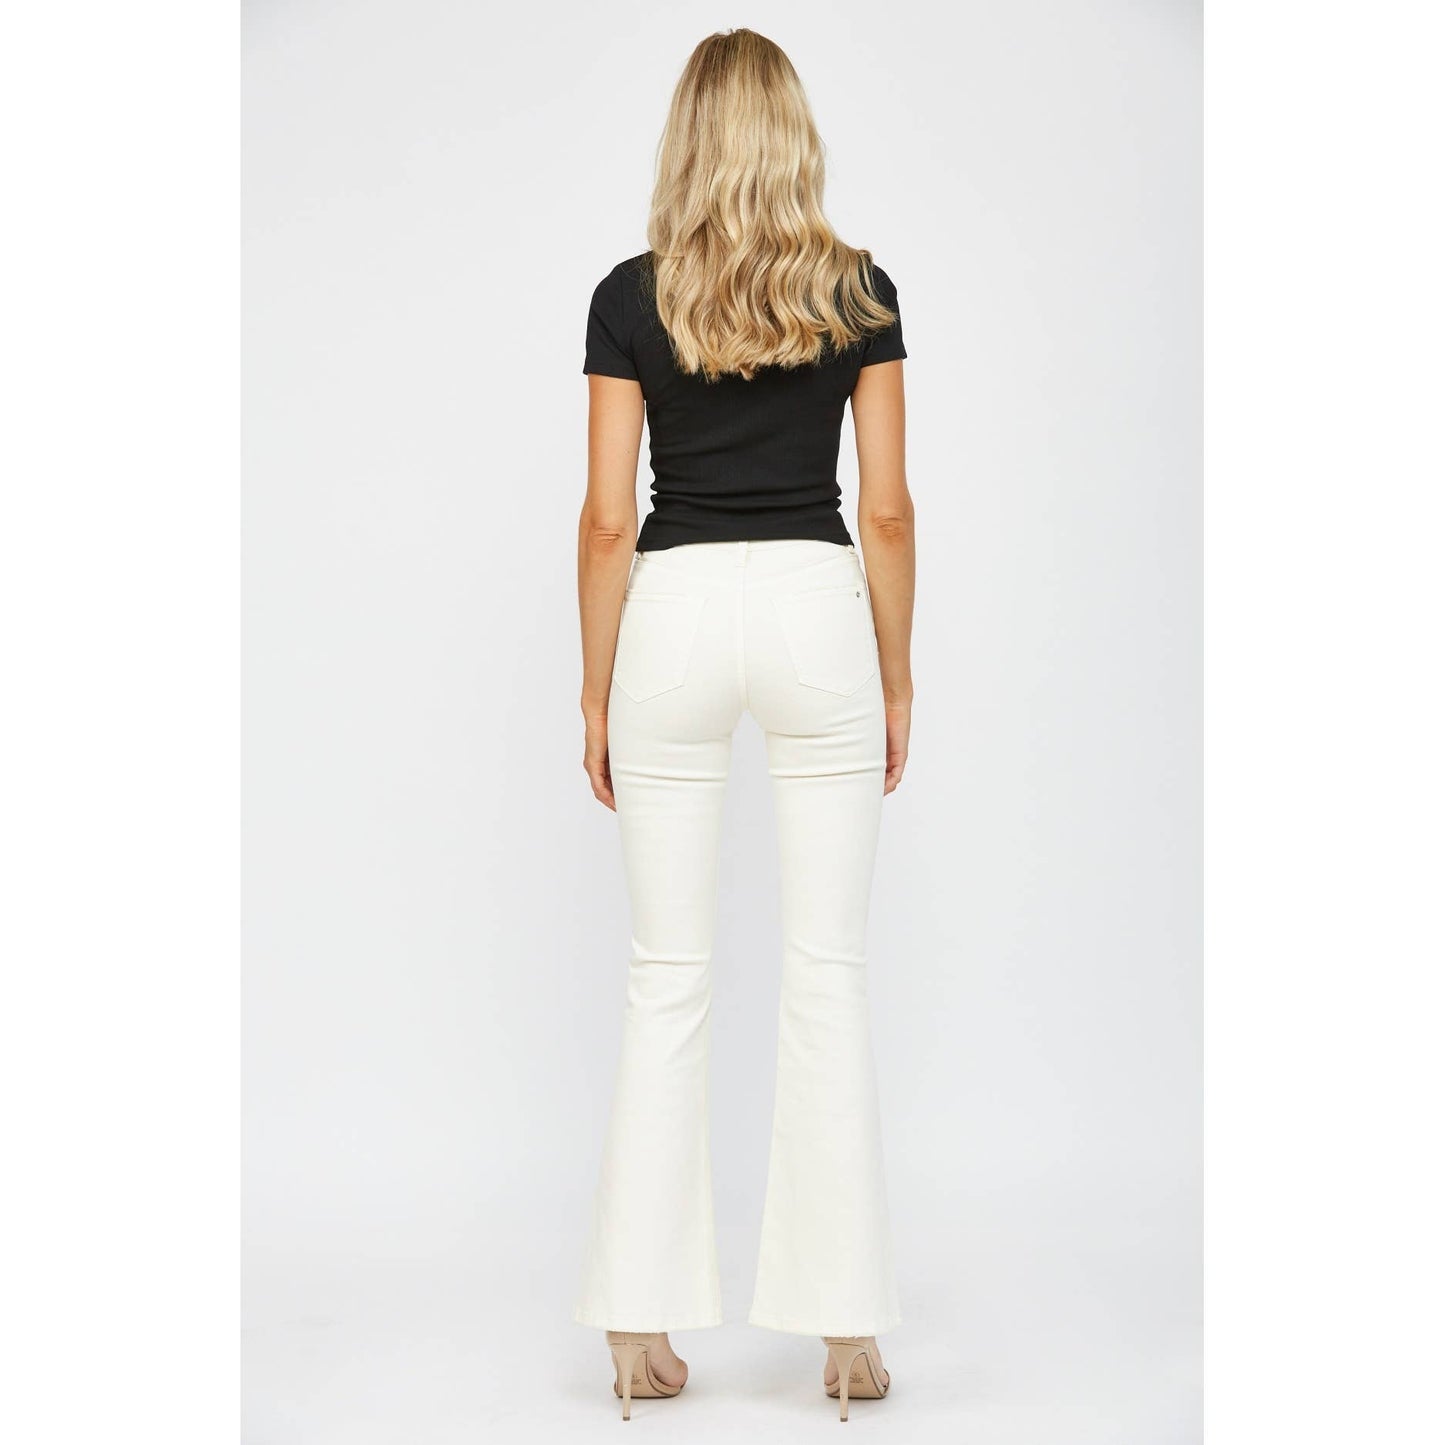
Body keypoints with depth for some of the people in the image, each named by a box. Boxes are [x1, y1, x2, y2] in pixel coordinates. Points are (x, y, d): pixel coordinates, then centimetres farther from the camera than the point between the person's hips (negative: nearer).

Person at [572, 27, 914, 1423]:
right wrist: (896, 679, 9)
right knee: (827, 970, 4)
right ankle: (847, 1321, 9)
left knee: (668, 975, 6)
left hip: (674, 617, 0)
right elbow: (886, 509, 1)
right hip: (818, 612, 0)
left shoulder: (630, 297, -1)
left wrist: (596, 692, 5)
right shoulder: (860, 291, 1)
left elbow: (607, 518, -2)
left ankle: (643, 1321, 11)